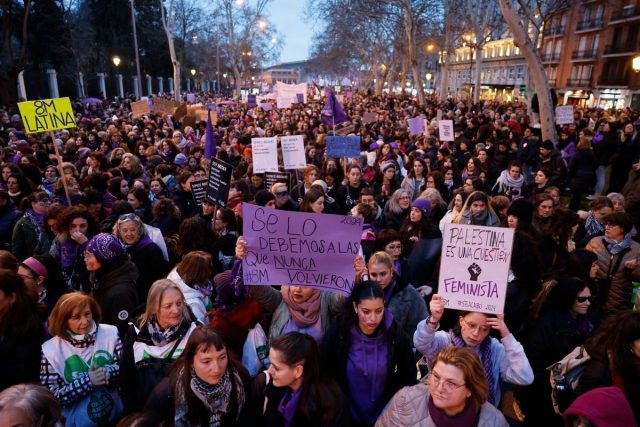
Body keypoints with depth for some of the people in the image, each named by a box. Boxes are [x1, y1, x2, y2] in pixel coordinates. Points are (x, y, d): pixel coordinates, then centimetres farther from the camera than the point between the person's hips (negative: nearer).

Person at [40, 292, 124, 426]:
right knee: (97, 396, -31)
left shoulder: (110, 333, -2)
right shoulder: (51, 350, -6)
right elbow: (53, 397, -8)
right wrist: (88, 380, -21)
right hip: (74, 410, -2)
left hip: (112, 401, 2)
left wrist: (107, 373, -21)